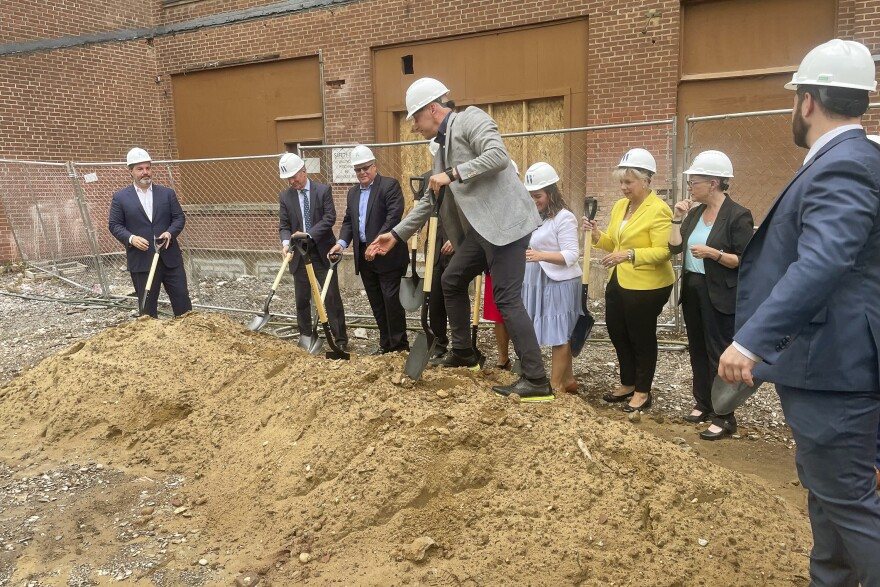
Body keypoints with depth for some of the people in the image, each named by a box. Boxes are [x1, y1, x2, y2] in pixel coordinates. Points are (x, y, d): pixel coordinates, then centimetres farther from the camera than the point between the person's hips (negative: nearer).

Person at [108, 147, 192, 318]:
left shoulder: (167, 193, 8)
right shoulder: (120, 197, 2)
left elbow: (179, 217, 6)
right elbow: (114, 225, 2)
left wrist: (170, 233, -13)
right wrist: (131, 238, -16)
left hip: (170, 257, 2)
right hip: (141, 261, -2)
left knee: (182, 299, 3)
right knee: (147, 306, 6)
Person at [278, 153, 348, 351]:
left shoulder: (323, 190, -3)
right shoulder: (285, 196, 4)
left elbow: (329, 218, -11)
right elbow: (284, 225, 2)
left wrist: (308, 234, -21)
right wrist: (286, 242, -19)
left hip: (322, 252, -3)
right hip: (299, 254, 3)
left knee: (332, 297, 0)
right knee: (301, 299, 8)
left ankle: (341, 340, 7)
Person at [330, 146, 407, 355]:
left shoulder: (390, 185, -6)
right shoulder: (353, 192, 17)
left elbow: (394, 215, -17)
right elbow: (348, 220, 17)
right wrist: (342, 242, -1)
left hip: (388, 254, -7)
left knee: (392, 299, -5)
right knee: (376, 303, 10)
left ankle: (400, 345, 4)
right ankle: (386, 343, 19)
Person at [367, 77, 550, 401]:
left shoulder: (470, 119, -4)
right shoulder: (443, 148, 22)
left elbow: (498, 155, -22)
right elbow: (429, 201, 26)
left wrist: (453, 175, -18)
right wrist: (397, 234, 25)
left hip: (504, 221, -10)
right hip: (479, 227, 10)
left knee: (506, 298, -11)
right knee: (452, 280, 18)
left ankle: (537, 381, -5)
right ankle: (463, 351, 33)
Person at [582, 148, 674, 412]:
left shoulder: (659, 210, -16)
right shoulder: (620, 205, 9)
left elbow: (663, 251, -22)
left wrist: (630, 255, -33)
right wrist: (597, 234, -5)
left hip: (647, 287, -8)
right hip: (618, 283, 8)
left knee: (642, 338, 5)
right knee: (617, 333, 16)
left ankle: (643, 392, 21)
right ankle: (628, 385, 34)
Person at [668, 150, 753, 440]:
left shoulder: (738, 216, -14)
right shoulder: (695, 212, 7)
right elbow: (675, 248, 5)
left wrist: (713, 253, -25)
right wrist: (678, 218, -2)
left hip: (719, 296, -8)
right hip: (692, 290, 8)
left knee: (719, 353, -2)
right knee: (698, 350, 16)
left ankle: (724, 417, 8)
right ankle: (703, 403, 30)